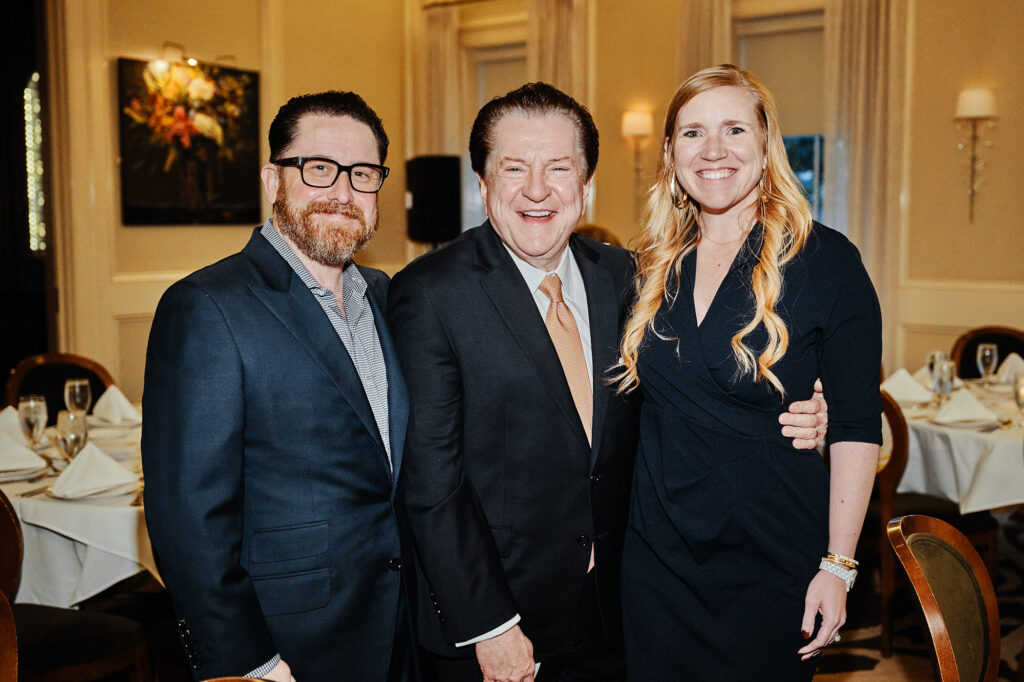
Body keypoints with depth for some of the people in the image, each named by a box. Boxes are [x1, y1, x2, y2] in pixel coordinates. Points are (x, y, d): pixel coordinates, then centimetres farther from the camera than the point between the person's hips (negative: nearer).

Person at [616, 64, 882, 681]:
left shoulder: (826, 261, -10)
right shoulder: (656, 266, 3)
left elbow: (857, 425, -9)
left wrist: (838, 565, -12)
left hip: (775, 564, -3)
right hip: (658, 556, 4)